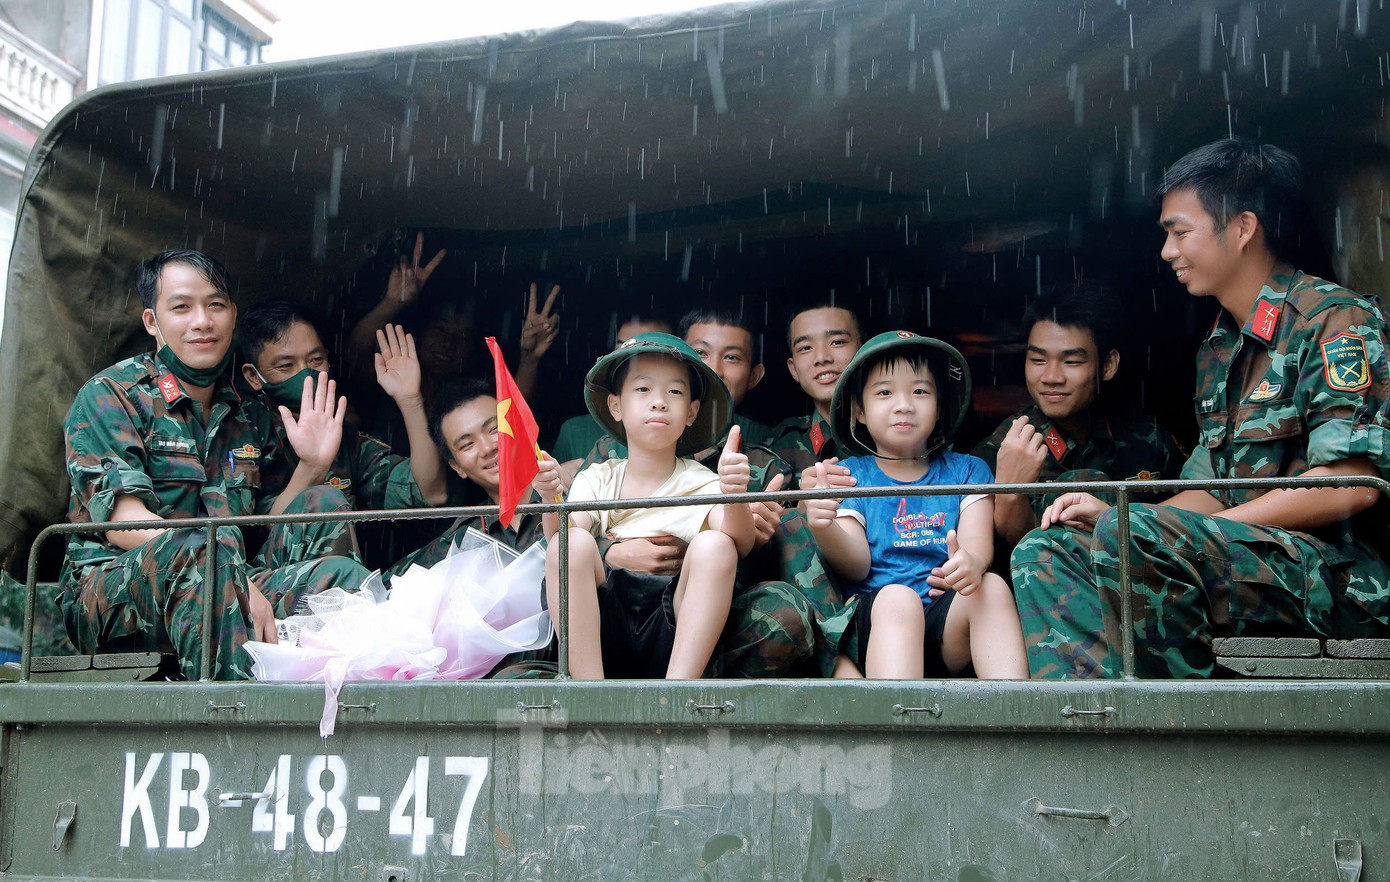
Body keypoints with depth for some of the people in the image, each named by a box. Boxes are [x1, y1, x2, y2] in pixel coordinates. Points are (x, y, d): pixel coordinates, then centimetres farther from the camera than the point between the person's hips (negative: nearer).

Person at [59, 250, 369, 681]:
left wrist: (310, 466, 1)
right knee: (207, 548, -38)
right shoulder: (110, 396, 0)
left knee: (325, 503, -14)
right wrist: (236, 580, -26)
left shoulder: (250, 415, 19)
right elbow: (121, 520, -14)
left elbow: (269, 532, 19)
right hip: (112, 589, -5)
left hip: (220, 591, 6)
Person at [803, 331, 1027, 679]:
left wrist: (971, 562, -26)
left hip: (949, 630, 2)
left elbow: (978, 541, 2)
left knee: (992, 586, -28)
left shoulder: (967, 471, 19)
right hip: (875, 621, -1)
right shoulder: (850, 476, 14)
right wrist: (824, 528, -23)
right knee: (896, 597, -34)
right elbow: (857, 567, 2)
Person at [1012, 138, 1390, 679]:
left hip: (1342, 574, -8)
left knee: (1131, 537, -31)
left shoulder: (1335, 320, -6)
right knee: (1045, 552, -6)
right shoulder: (1218, 349, 20)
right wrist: (1111, 516, 0)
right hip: (1252, 561, 8)